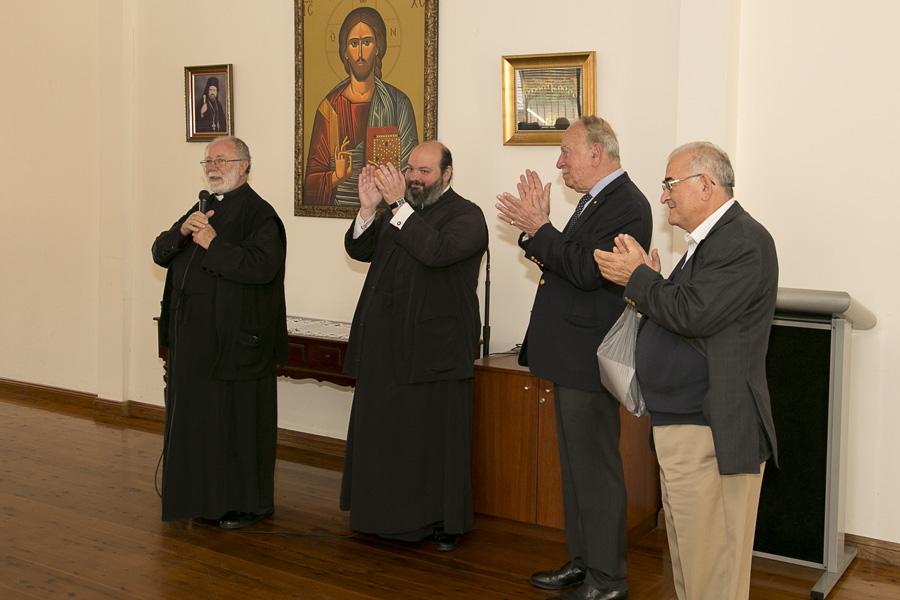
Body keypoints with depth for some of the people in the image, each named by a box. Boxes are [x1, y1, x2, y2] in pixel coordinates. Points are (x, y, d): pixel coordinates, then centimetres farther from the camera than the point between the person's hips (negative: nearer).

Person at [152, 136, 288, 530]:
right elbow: (160, 253, 10)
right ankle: (206, 498, 27)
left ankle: (246, 504, 12)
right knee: (197, 417, 14)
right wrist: (183, 231, -10)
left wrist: (213, 244, -23)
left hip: (235, 341, -8)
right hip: (194, 337, 9)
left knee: (234, 419, -1)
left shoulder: (259, 214, -10)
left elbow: (262, 265, -25)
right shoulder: (203, 209, 16)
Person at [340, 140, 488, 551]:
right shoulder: (395, 211, 16)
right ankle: (389, 516, 25)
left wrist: (399, 204, -21)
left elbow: (437, 250, -24)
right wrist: (368, 208, -8)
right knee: (383, 431, 11)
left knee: (437, 434, 1)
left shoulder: (466, 215, -5)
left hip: (435, 347, -6)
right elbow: (358, 249, 8)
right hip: (387, 346, 6)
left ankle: (446, 522, 15)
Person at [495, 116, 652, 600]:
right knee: (576, 464, 18)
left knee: (595, 467, -2)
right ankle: (582, 561, 30)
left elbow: (586, 271, -26)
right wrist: (536, 227, 3)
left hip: (588, 360, -10)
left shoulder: (626, 205, -16)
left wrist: (539, 229, -17)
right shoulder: (595, 199, 16)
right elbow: (563, 264, 16)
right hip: (571, 359, 10)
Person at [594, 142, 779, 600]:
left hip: (711, 435, -10)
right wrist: (648, 284, 1)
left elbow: (693, 316, -23)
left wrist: (638, 278, -10)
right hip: (676, 428, 11)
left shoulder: (744, 241, -14)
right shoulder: (707, 240, 18)